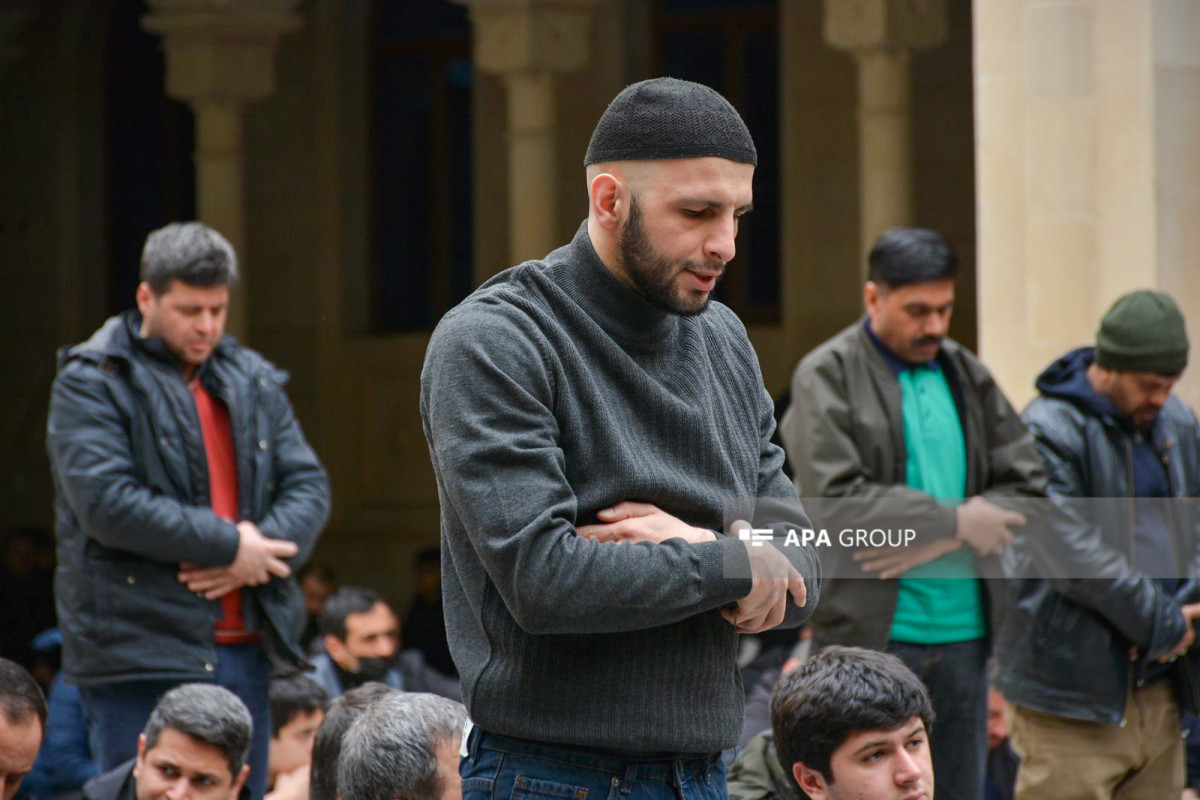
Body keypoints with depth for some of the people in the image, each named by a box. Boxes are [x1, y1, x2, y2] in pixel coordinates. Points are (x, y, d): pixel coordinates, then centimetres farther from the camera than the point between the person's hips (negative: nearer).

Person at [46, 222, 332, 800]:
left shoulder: (252, 381, 16)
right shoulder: (93, 383, -4)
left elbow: (308, 487, 10)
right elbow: (106, 503, -17)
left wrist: (260, 549, -12)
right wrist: (229, 545, -15)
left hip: (244, 650, 6)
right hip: (138, 655, -6)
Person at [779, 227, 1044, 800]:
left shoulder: (966, 376, 13)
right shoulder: (826, 377, -3)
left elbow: (1027, 484, 8)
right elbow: (834, 496, -15)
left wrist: (942, 540, -8)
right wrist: (954, 521, -13)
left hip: (963, 631, 6)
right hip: (870, 633, -5)